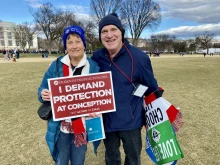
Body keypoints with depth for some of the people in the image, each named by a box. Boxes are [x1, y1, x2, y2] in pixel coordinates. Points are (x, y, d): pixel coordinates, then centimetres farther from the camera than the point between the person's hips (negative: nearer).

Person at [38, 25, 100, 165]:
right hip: (61, 127, 1)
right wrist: (43, 94, -21)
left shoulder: (94, 66, -6)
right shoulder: (56, 65, -4)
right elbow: (43, 89, 2)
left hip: (82, 126, 0)